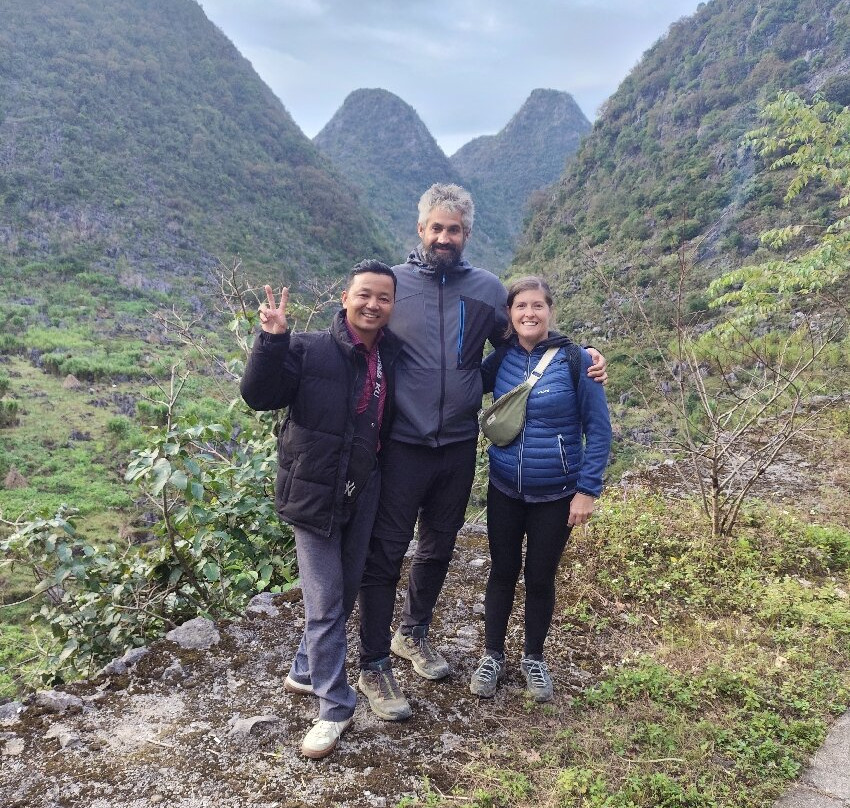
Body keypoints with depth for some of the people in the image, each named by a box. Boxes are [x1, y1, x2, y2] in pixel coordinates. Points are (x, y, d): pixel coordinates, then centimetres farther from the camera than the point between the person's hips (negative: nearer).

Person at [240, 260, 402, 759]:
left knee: (346, 594, 18)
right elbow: (259, 396, -18)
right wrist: (272, 340, -28)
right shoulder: (309, 349, -12)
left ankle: (308, 671, 42)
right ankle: (336, 705, 19)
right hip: (314, 492, -5)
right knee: (324, 604, 1)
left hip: (364, 492, 5)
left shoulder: (394, 356, 1)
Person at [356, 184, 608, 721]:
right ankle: (375, 667, 17)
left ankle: (414, 635, 42)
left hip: (459, 446, 3)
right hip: (402, 447, -3)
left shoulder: (488, 289, 1)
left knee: (439, 549, 18)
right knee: (385, 555, 1)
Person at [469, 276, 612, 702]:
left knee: (540, 577, 12)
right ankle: (493, 655, 32)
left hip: (556, 496, -2)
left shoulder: (575, 360, -13)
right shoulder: (501, 359, -3)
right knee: (502, 572, 13)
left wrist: (588, 489, -11)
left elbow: (598, 429, -8)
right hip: (504, 490, 2)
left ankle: (533, 658, 34)